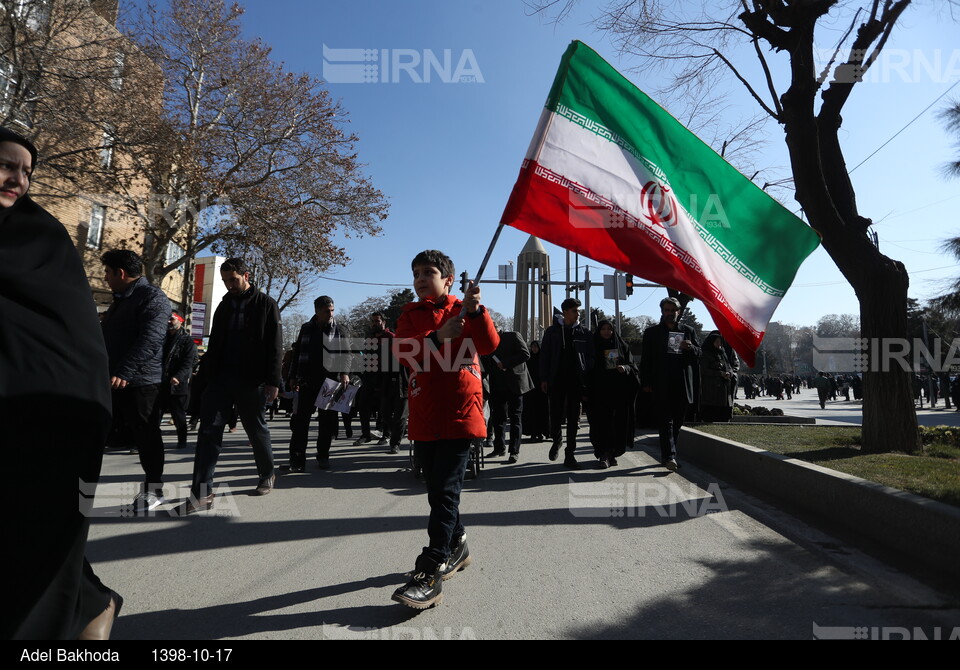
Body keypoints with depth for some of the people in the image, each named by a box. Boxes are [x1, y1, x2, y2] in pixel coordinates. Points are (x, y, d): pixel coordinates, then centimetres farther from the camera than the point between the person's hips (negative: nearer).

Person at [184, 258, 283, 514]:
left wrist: (273, 381, -13)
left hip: (251, 380, -4)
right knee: (208, 431, -4)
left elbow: (275, 346, -6)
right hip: (220, 377, 5)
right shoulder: (224, 305, 16)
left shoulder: (266, 304, 0)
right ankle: (202, 493, -3)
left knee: (257, 430, 8)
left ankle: (267, 476, 29)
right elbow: (214, 344, 18)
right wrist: (206, 374, 10)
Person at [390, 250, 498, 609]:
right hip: (424, 416, 5)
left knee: (445, 490, -8)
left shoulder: (464, 310, 3)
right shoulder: (410, 314, 11)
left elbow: (489, 344, -13)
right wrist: (438, 337, -22)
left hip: (459, 413, -4)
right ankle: (457, 546, 35)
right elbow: (402, 351, -7)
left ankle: (429, 574, -5)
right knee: (437, 488, 15)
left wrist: (476, 309, -28)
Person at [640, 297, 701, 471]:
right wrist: (645, 383, -4)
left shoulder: (688, 331, 15)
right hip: (661, 386, -3)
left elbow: (698, 357, 14)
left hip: (682, 386, 3)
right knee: (666, 422, -8)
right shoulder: (652, 332, 8)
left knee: (677, 422, 8)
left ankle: (666, 456, 19)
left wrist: (691, 348, -9)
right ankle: (670, 456, -11)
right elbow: (645, 360, 5)